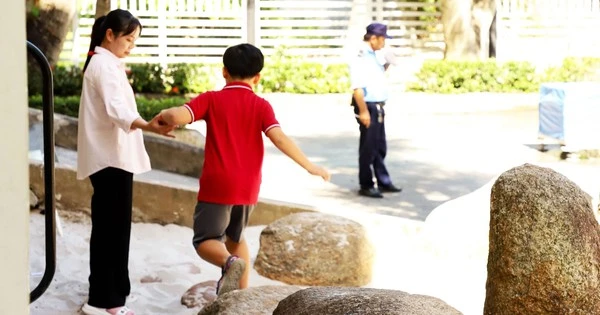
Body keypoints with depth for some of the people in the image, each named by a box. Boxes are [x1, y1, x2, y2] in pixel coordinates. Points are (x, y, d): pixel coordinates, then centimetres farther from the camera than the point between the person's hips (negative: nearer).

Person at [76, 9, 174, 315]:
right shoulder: (105, 65, -14)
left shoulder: (103, 64, 19)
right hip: (111, 158, -11)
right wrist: (147, 126, -48)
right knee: (113, 229, -10)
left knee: (107, 229, 14)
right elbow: (116, 109, -31)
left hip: (109, 157, 11)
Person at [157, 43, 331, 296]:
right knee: (235, 236, 25)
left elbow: (177, 117, -15)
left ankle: (230, 263, -27)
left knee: (205, 240, 4)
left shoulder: (211, 99, -2)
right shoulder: (261, 106, 0)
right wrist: (309, 166, -7)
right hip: (248, 188, 3)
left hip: (217, 186, -3)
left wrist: (164, 114, 8)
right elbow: (279, 138, -12)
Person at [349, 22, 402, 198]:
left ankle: (383, 182, 26)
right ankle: (366, 186, 9)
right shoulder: (360, 57, -17)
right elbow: (357, 87, -24)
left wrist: (386, 65, 13)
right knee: (368, 149, -1)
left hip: (378, 107, 10)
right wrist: (363, 111, -26)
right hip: (368, 107, -10)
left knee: (380, 148, 16)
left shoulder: (375, 55, 11)